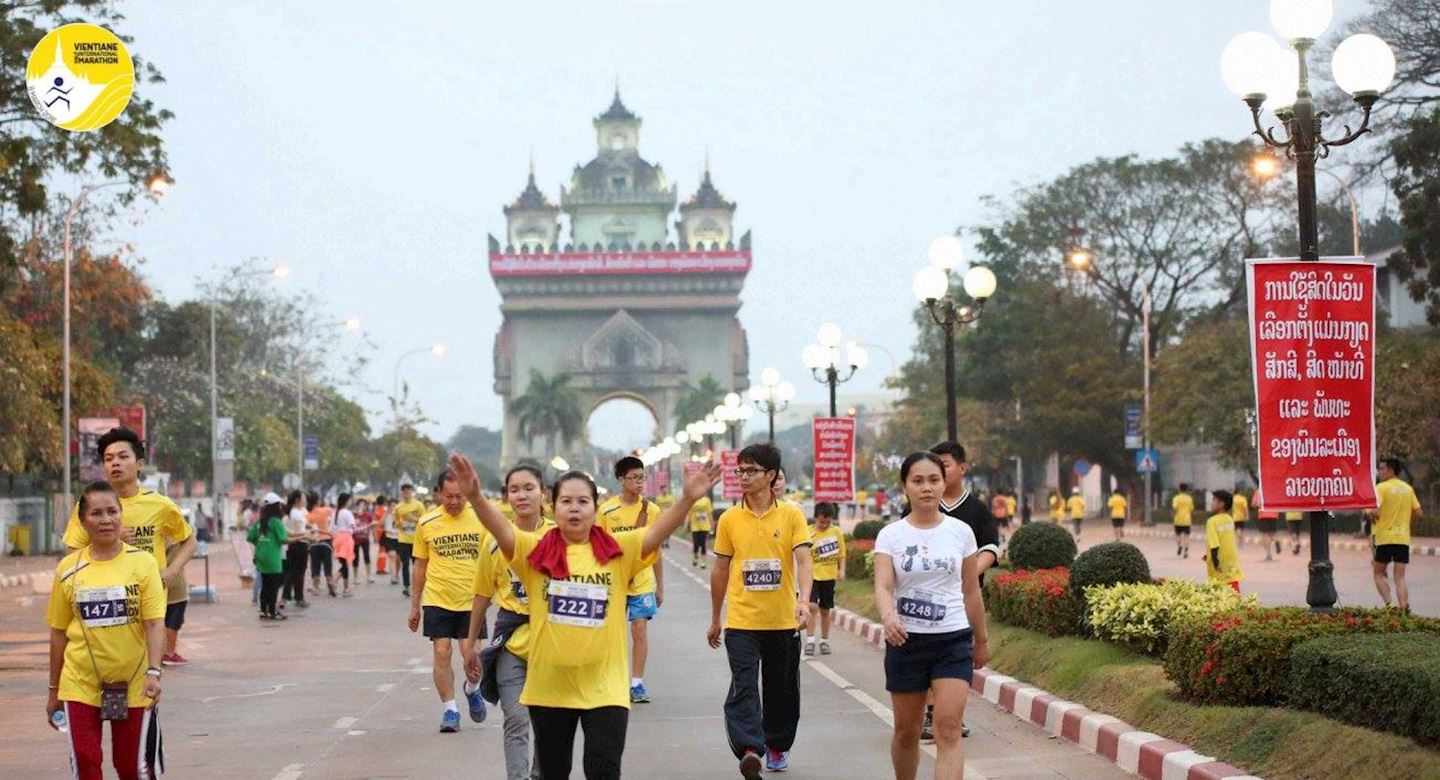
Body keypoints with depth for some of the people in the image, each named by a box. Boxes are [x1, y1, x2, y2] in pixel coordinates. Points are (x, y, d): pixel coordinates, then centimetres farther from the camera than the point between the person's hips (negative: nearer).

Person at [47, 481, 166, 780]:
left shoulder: (142, 562, -6)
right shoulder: (68, 569, 0)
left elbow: (154, 624, -10)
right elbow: (59, 632, 7)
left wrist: (153, 672, -23)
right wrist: (53, 691, 9)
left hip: (133, 685, -1)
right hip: (80, 685, 2)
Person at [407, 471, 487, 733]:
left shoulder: (480, 518, -3)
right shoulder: (427, 524, 0)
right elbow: (420, 564, 9)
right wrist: (415, 605, 11)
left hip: (471, 599, -1)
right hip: (438, 600, 1)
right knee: (441, 654, -4)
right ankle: (450, 709, 7)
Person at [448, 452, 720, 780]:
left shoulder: (618, 550, 0)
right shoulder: (536, 550, -2)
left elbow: (657, 531, -13)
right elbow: (501, 530, -16)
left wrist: (687, 499, -31)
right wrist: (475, 495, -35)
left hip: (605, 686, -1)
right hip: (548, 686, 1)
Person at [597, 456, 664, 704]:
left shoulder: (651, 510, 1)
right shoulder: (607, 510, -3)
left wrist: (660, 587, 9)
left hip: (643, 582, 1)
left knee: (640, 630, -2)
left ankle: (637, 683, 4)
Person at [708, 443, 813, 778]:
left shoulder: (791, 515, -1)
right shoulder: (729, 519, 4)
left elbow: (803, 561, -9)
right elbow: (720, 570, 11)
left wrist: (804, 601, -26)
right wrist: (715, 620, 15)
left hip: (783, 621, 0)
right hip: (741, 621, 0)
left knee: (782, 689, 12)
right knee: (744, 687, -15)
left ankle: (778, 745, 31)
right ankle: (749, 750, -26)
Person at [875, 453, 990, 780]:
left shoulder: (961, 532, 2)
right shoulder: (891, 535, -2)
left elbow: (971, 591, 10)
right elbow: (883, 585, -15)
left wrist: (981, 640, 14)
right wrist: (888, 617, -35)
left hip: (953, 640, 0)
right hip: (906, 640, 0)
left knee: (949, 728, -13)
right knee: (907, 730, 11)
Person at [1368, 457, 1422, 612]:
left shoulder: (1381, 488, -9)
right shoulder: (1408, 488, 10)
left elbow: (1374, 510, -21)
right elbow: (1417, 512, 12)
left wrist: (1370, 514, 0)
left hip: (1384, 537, -4)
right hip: (1403, 538, 4)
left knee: (1379, 572, 12)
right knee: (1400, 577, 4)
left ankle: (1388, 604, -5)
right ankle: (1404, 609, -9)